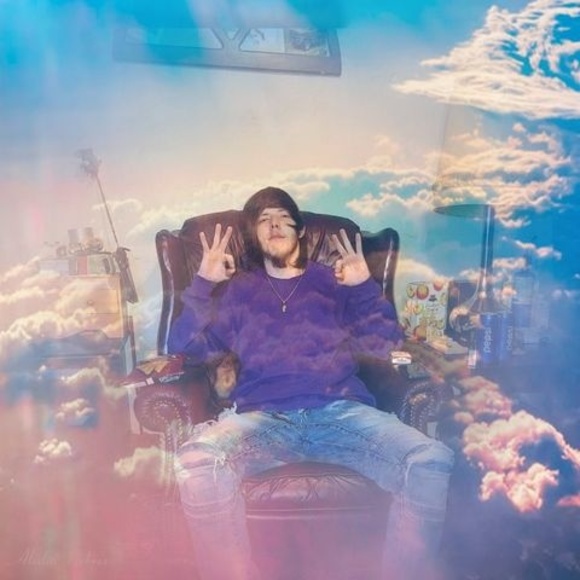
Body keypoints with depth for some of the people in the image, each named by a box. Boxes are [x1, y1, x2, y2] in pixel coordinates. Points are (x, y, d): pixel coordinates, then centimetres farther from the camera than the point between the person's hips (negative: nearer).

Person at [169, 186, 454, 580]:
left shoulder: (334, 281, 23)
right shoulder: (238, 290, 24)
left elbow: (386, 346, 15)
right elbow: (186, 348, 14)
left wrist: (365, 287, 3)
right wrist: (203, 283, 5)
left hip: (343, 411, 1)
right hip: (263, 418, 0)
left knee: (434, 463, -27)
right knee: (196, 464, -34)